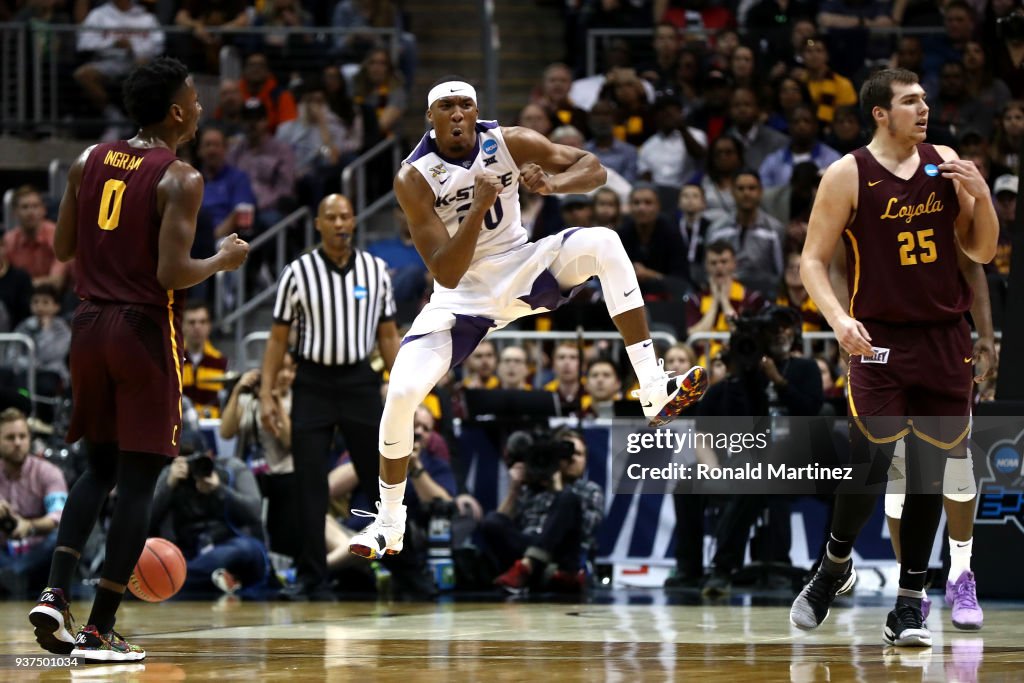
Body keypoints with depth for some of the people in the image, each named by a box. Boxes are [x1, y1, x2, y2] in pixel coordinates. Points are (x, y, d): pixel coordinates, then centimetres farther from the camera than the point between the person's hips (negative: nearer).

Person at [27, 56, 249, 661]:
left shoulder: (90, 161, 7)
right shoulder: (180, 179, -12)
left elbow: (63, 249, 13)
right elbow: (172, 274, -19)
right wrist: (224, 260, -2)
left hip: (90, 326, 6)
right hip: (146, 334, -6)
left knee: (99, 470, 18)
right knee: (138, 481, 0)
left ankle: (55, 594, 1)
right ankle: (100, 629, -2)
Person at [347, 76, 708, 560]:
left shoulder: (510, 143, -11)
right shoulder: (414, 179, -19)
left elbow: (592, 168, -7)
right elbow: (445, 276, -25)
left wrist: (552, 185, -29)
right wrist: (479, 206, -37)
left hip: (522, 270, 2)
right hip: (463, 296, -2)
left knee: (602, 244, -25)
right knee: (402, 394, -18)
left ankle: (655, 393, -27)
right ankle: (389, 524, 4)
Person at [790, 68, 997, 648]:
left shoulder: (946, 163, 5)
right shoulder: (849, 175, -6)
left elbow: (982, 252, 10)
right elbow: (813, 260, -4)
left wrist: (982, 196, -8)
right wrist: (839, 319, -20)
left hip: (945, 339, 4)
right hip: (880, 340, -4)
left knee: (931, 471, 4)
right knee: (871, 463, -11)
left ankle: (910, 603, 10)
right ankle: (836, 566, 16)